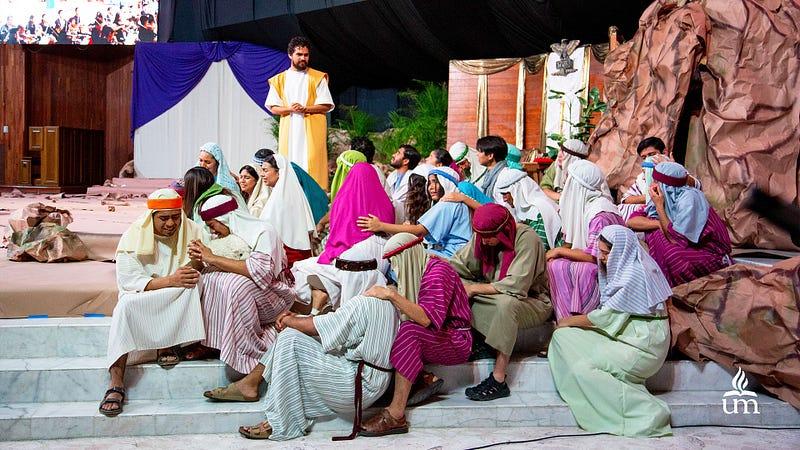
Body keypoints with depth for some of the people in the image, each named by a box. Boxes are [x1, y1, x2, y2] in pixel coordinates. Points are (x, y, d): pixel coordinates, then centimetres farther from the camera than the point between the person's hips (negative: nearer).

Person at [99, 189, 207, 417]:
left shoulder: (192, 232, -2)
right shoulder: (133, 237, -8)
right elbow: (129, 281, -16)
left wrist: (198, 265, -30)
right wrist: (170, 280, -28)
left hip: (178, 304, 1)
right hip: (139, 299, -1)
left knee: (192, 285, -30)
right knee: (125, 307, -34)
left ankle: (166, 346, -20)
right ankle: (116, 385, -35)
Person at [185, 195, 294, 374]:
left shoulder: (263, 232, -16)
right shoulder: (230, 235, 5)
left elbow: (260, 270, -30)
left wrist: (213, 258, -26)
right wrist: (199, 260, -16)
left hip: (273, 295, -7)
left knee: (236, 285, -32)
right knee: (207, 278, -12)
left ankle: (251, 351, -22)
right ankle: (208, 342, -11)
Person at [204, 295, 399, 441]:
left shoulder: (363, 303, -22)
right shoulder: (385, 301, 10)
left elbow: (315, 326, -18)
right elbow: (335, 324, 14)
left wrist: (289, 321, 2)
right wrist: (295, 319, 6)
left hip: (359, 385, -11)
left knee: (289, 338, -16)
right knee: (293, 331, 10)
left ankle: (281, 424, -10)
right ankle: (249, 383, 11)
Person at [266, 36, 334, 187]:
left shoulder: (318, 78, 7)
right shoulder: (279, 80, 12)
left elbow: (327, 106, 1)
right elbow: (273, 108, 8)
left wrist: (305, 109, -12)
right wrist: (290, 109, -11)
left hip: (312, 130, -2)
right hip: (289, 130, 2)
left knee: (312, 166, -10)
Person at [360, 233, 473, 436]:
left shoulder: (437, 271, -17)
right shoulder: (415, 270, 8)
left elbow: (427, 319, -30)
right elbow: (411, 314, 6)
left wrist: (391, 295, -31)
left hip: (456, 341, -8)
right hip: (434, 338, 8)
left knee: (409, 331, -34)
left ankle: (396, 415, -33)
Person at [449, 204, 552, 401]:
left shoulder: (526, 238, -23)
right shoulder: (483, 236, -3)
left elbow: (516, 285, -31)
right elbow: (458, 264, -1)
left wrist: (474, 289, -24)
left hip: (533, 301, -6)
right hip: (495, 295, 6)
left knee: (506, 302, -40)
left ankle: (498, 381, -33)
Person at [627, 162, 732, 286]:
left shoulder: (689, 198, -23)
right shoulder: (667, 195, -2)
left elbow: (676, 240, -24)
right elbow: (632, 221, -5)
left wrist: (659, 207, -22)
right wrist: (660, 224, -21)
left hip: (712, 253, -7)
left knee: (670, 254, -32)